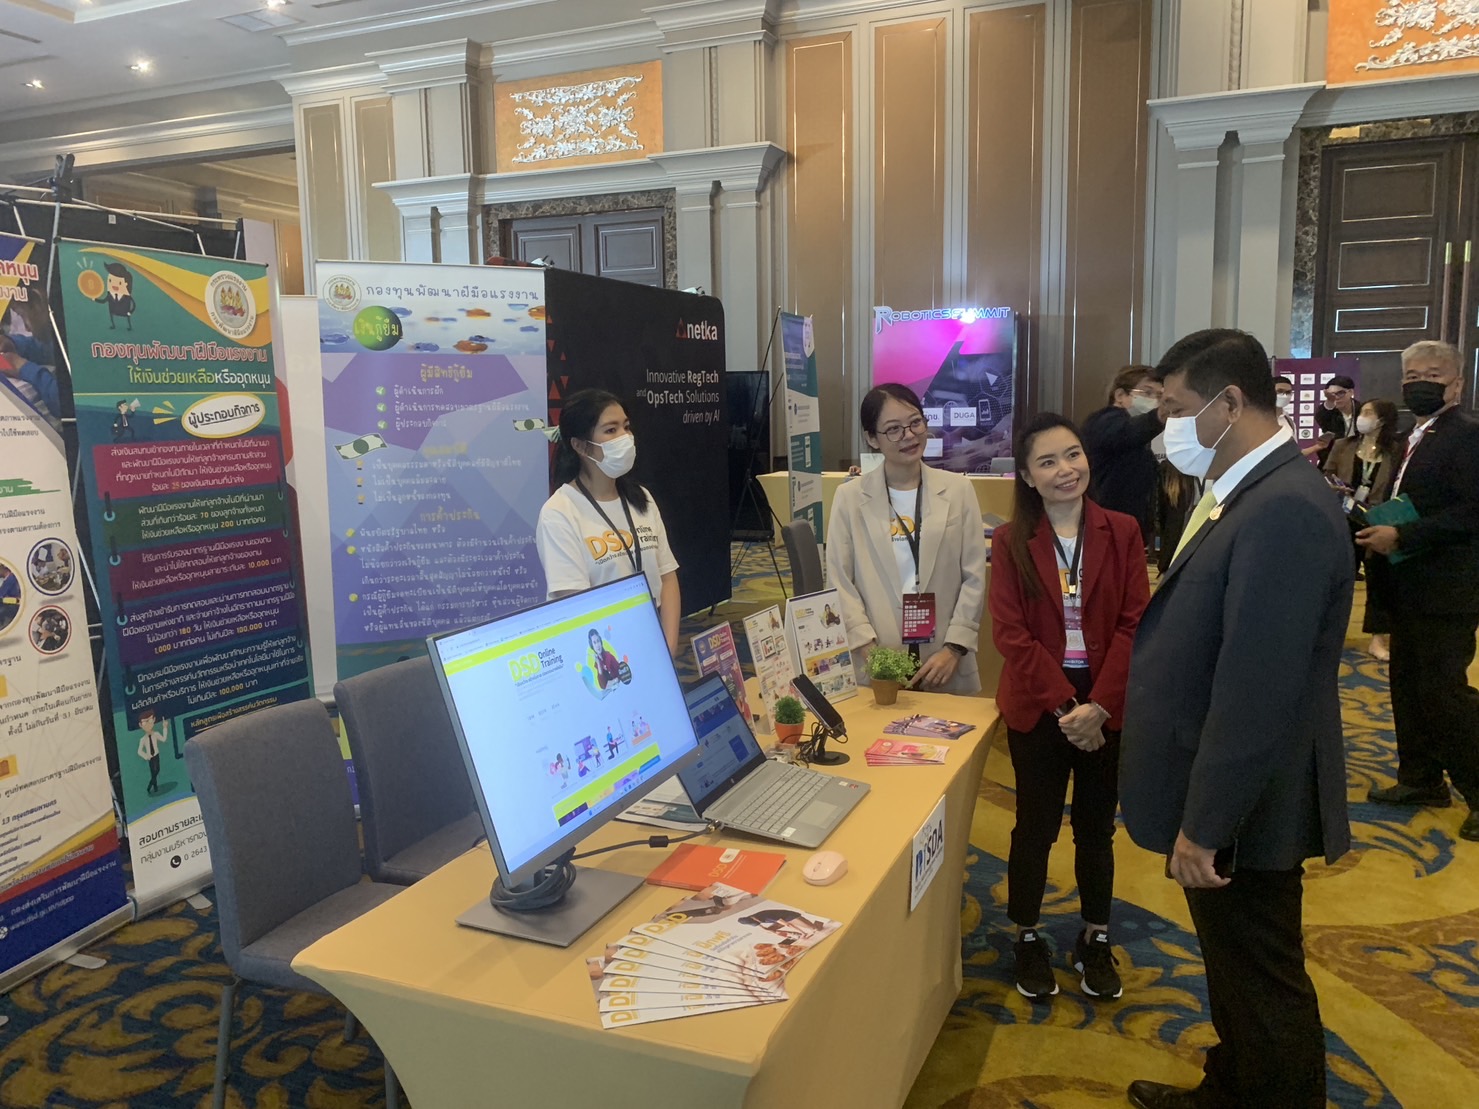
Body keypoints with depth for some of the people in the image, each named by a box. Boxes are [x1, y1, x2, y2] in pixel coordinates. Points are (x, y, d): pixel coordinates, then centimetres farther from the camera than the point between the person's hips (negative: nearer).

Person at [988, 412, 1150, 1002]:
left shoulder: (1121, 531, -3)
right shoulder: (1011, 541, -5)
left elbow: (1134, 624, -7)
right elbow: (1011, 633, -10)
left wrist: (1096, 705, -16)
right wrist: (1063, 704, -17)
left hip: (1106, 706, 1)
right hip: (1037, 707, -1)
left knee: (1096, 828, 15)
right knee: (1035, 827, 12)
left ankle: (1095, 941, 34)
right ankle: (1028, 939, 31)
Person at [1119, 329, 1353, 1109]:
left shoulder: (1285, 510, -26)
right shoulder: (1248, 493, 5)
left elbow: (1256, 690, -29)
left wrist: (1204, 826, -23)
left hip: (1243, 809, -9)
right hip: (1218, 792, 9)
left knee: (1263, 986, 11)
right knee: (1235, 966, 26)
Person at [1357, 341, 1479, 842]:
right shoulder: (1416, 439, 15)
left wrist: (1401, 536, -25)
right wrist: (1378, 527, 3)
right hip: (1410, 590, 9)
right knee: (1409, 687, 15)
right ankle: (1421, 779, 28)